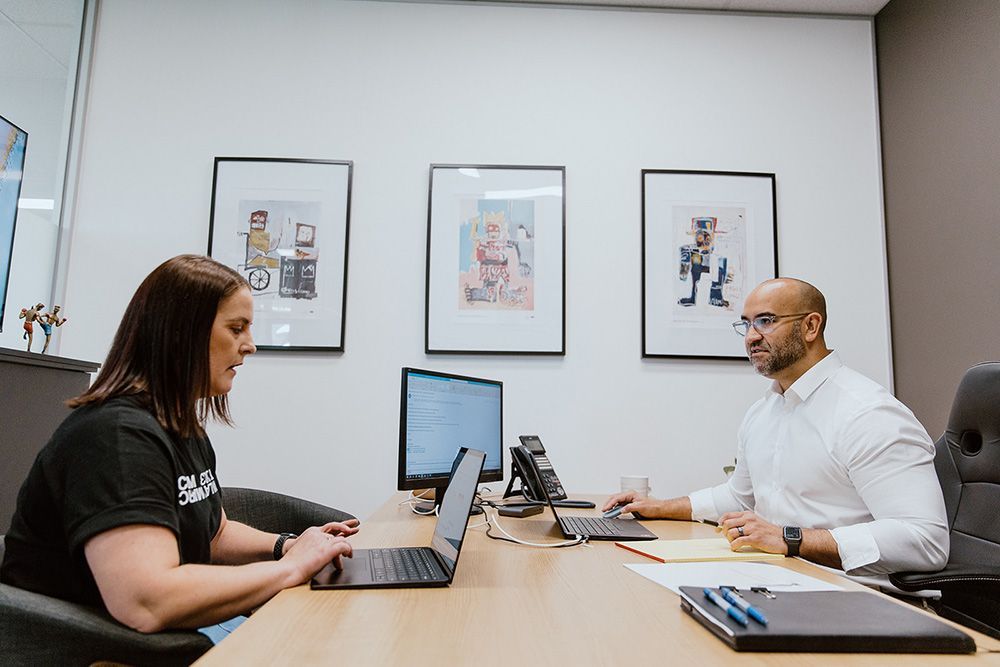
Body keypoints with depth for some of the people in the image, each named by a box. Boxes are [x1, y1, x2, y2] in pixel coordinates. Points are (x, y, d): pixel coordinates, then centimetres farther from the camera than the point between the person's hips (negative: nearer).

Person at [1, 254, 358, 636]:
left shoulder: (188, 430, 7)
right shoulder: (117, 434, -24)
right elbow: (147, 604, -35)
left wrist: (287, 545, -2)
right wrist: (293, 566, -24)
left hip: (167, 633, 9)